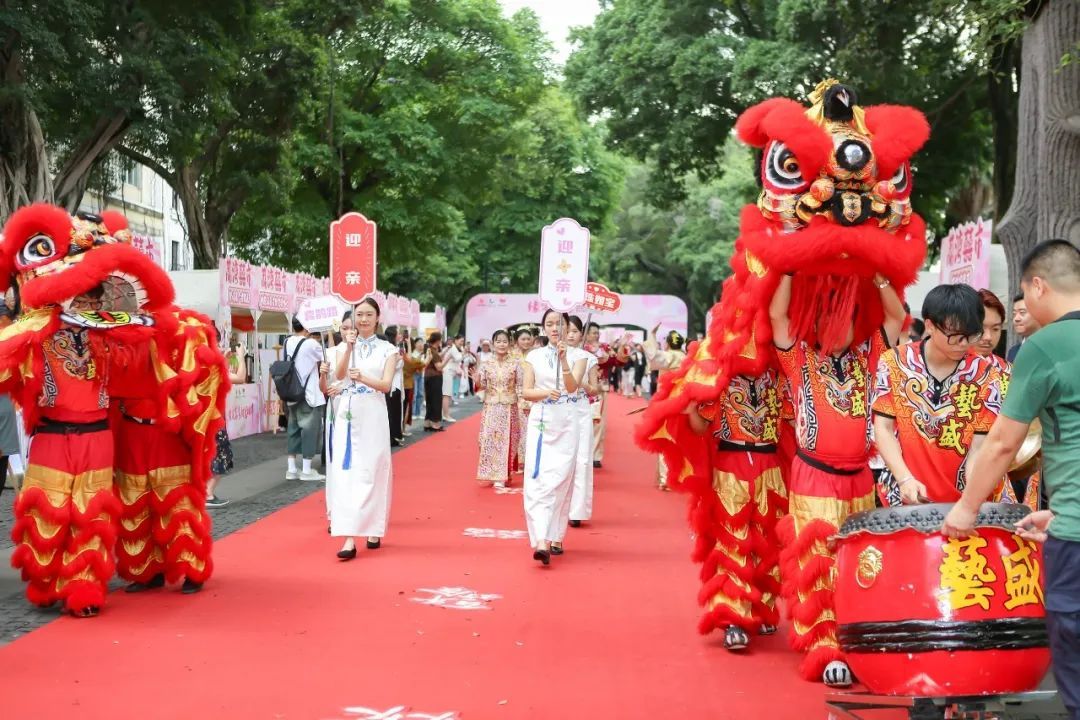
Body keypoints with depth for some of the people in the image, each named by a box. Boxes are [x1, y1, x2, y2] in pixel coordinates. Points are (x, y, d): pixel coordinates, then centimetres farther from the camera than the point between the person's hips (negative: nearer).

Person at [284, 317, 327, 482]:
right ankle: (306, 470, 1)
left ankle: (292, 469, 12)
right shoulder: (311, 343, -14)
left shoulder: (287, 343, 3)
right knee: (310, 429, 0)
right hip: (309, 394, -6)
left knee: (294, 428, 11)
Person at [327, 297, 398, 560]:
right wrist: (349, 346, -18)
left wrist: (362, 378, -26)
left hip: (373, 415, -1)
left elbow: (386, 385, -8)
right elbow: (339, 375, -7)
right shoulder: (345, 347, 10)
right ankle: (349, 537, -11)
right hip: (347, 413, 1)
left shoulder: (387, 350, 4)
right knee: (345, 472, -7)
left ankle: (373, 530, 13)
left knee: (369, 472, -1)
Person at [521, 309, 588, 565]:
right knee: (537, 480, -9)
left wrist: (563, 360, -26)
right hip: (540, 421, 1)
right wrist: (546, 393, -15)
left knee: (559, 480, -5)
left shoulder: (577, 356, 4)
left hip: (566, 423, -1)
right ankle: (541, 540, -12)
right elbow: (526, 392, 4)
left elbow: (573, 386, -12)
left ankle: (554, 537, 5)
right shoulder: (534, 356, 9)